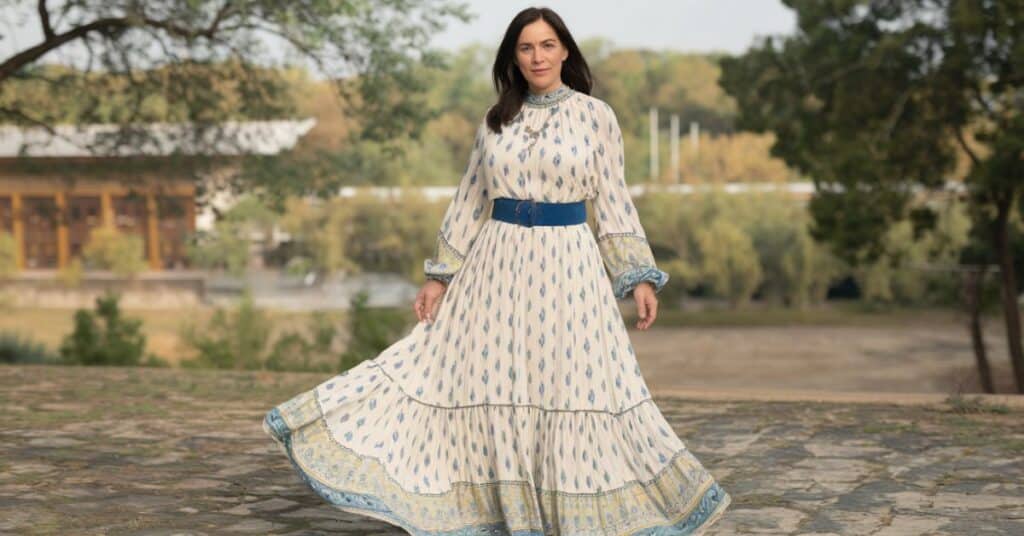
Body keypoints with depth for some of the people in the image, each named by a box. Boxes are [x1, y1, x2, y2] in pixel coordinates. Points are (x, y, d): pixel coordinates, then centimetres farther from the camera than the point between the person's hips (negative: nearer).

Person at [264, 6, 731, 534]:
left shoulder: (596, 115, 1)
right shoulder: (495, 120, 8)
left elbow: (613, 203, 2)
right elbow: (470, 200, 12)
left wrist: (640, 277, -5)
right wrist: (439, 275, 7)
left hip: (568, 266, -3)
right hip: (498, 263, 3)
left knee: (574, 386, 0)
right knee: (488, 385, 3)